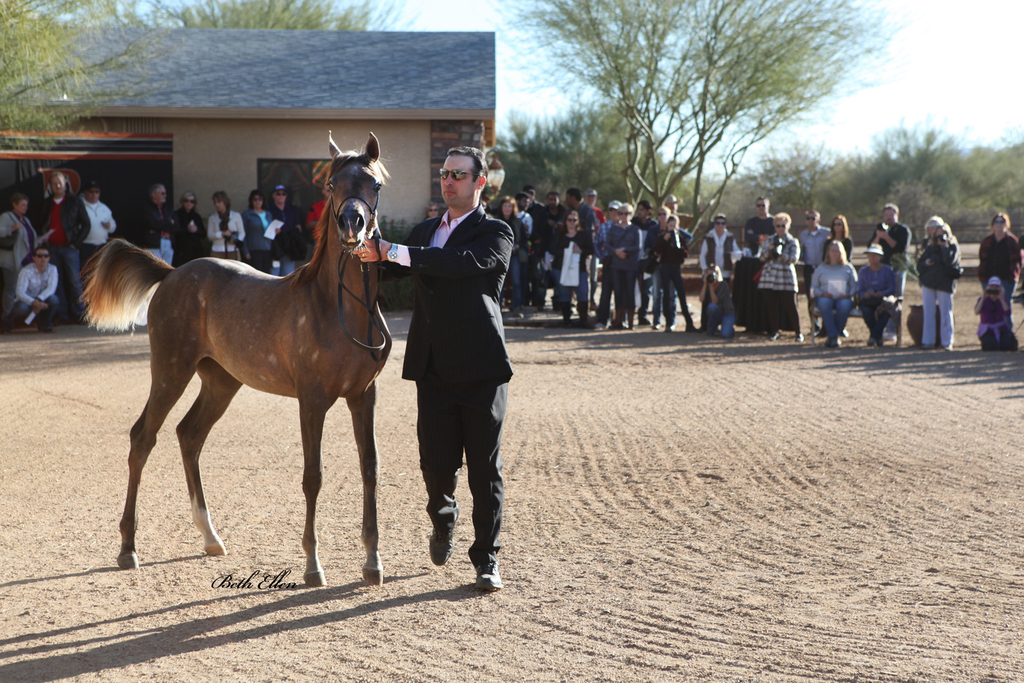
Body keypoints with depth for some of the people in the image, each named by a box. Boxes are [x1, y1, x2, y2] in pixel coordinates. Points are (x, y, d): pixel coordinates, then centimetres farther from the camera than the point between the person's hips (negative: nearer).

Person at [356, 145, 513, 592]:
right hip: (433, 370, 4)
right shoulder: (424, 232, 18)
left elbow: (464, 261, -22)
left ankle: (486, 558, 10)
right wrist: (372, 254, 0)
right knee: (437, 463, 3)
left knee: (485, 469, 0)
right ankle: (443, 520, 34)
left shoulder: (495, 233, -3)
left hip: (481, 369, -4)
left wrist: (395, 252, -26)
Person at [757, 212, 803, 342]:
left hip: (786, 277, -3)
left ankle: (798, 332, 3)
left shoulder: (793, 242, 6)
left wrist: (780, 254, -20)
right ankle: (774, 331, 12)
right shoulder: (769, 241, 15)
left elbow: (794, 259, -7)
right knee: (771, 306, 2)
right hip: (769, 277, 3)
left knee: (791, 306, -6)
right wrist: (768, 249, -12)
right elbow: (761, 257, 7)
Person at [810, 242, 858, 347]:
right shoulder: (821, 268, 21)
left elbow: (854, 286, 12)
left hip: (843, 298, 0)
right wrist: (822, 293, -9)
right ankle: (833, 336, -39)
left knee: (844, 305, -38)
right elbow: (813, 288, 13)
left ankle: (831, 336, -28)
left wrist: (848, 294, -11)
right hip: (825, 297, 0)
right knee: (824, 303, -38)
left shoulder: (848, 268, 21)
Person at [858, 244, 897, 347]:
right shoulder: (863, 271, 16)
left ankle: (874, 336, -29)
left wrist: (882, 294, -23)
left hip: (884, 299, -1)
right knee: (866, 309, -35)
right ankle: (878, 336, -18)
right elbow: (860, 290, 6)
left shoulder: (888, 271, 8)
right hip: (868, 300, 1)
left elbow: (892, 290, -2)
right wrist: (865, 295, -18)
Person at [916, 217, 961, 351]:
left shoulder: (953, 247, 2)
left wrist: (944, 246, -13)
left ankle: (947, 342, 3)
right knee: (928, 313, 3)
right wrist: (925, 263, -10)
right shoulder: (930, 248, 14)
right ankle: (928, 341, 7)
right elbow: (919, 266, 12)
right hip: (928, 284, 4)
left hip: (945, 284, -4)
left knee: (946, 313, -2)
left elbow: (949, 261, -17)